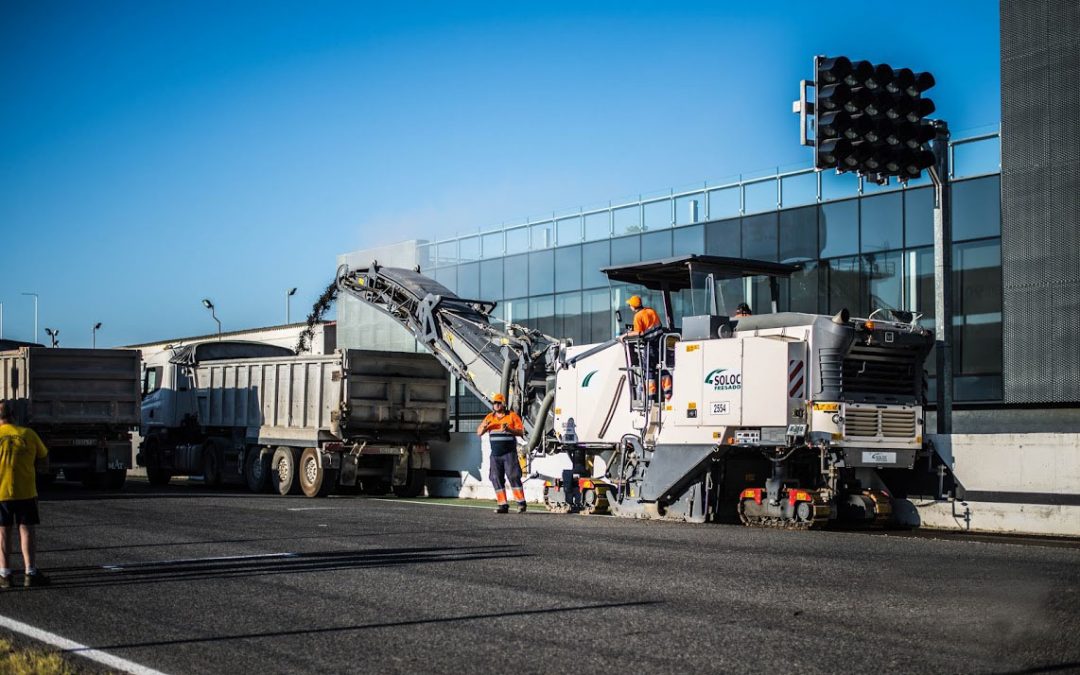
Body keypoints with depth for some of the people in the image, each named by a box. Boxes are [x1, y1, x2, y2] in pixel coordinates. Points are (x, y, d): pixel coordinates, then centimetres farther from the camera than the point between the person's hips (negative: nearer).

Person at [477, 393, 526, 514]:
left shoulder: (512, 416, 0)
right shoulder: (490, 417, 12)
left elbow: (521, 431, -7)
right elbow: (479, 432, 11)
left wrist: (509, 429, -25)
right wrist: (484, 427, -12)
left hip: (509, 453, -5)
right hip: (495, 454, 5)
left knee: (513, 477, -9)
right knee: (496, 479, 1)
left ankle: (521, 503, -4)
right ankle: (503, 505, 5)